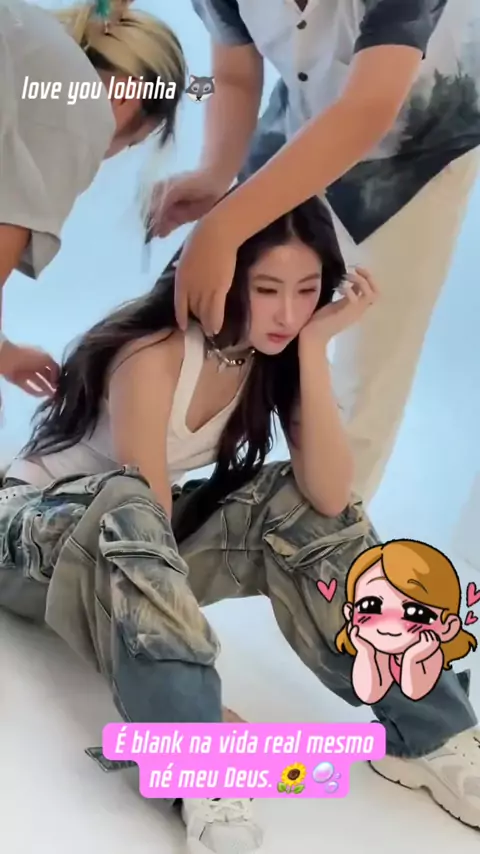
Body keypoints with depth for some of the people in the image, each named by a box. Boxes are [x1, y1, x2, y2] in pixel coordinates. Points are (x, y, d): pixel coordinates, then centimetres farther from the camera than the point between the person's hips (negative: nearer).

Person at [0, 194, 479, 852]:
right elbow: (141, 515, -31)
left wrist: (314, 346, -26)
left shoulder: (274, 352, -8)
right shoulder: (154, 354, -27)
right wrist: (197, 707, -31)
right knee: (126, 509, -39)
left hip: (139, 543, 6)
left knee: (295, 499, -16)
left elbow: (327, 500, -20)